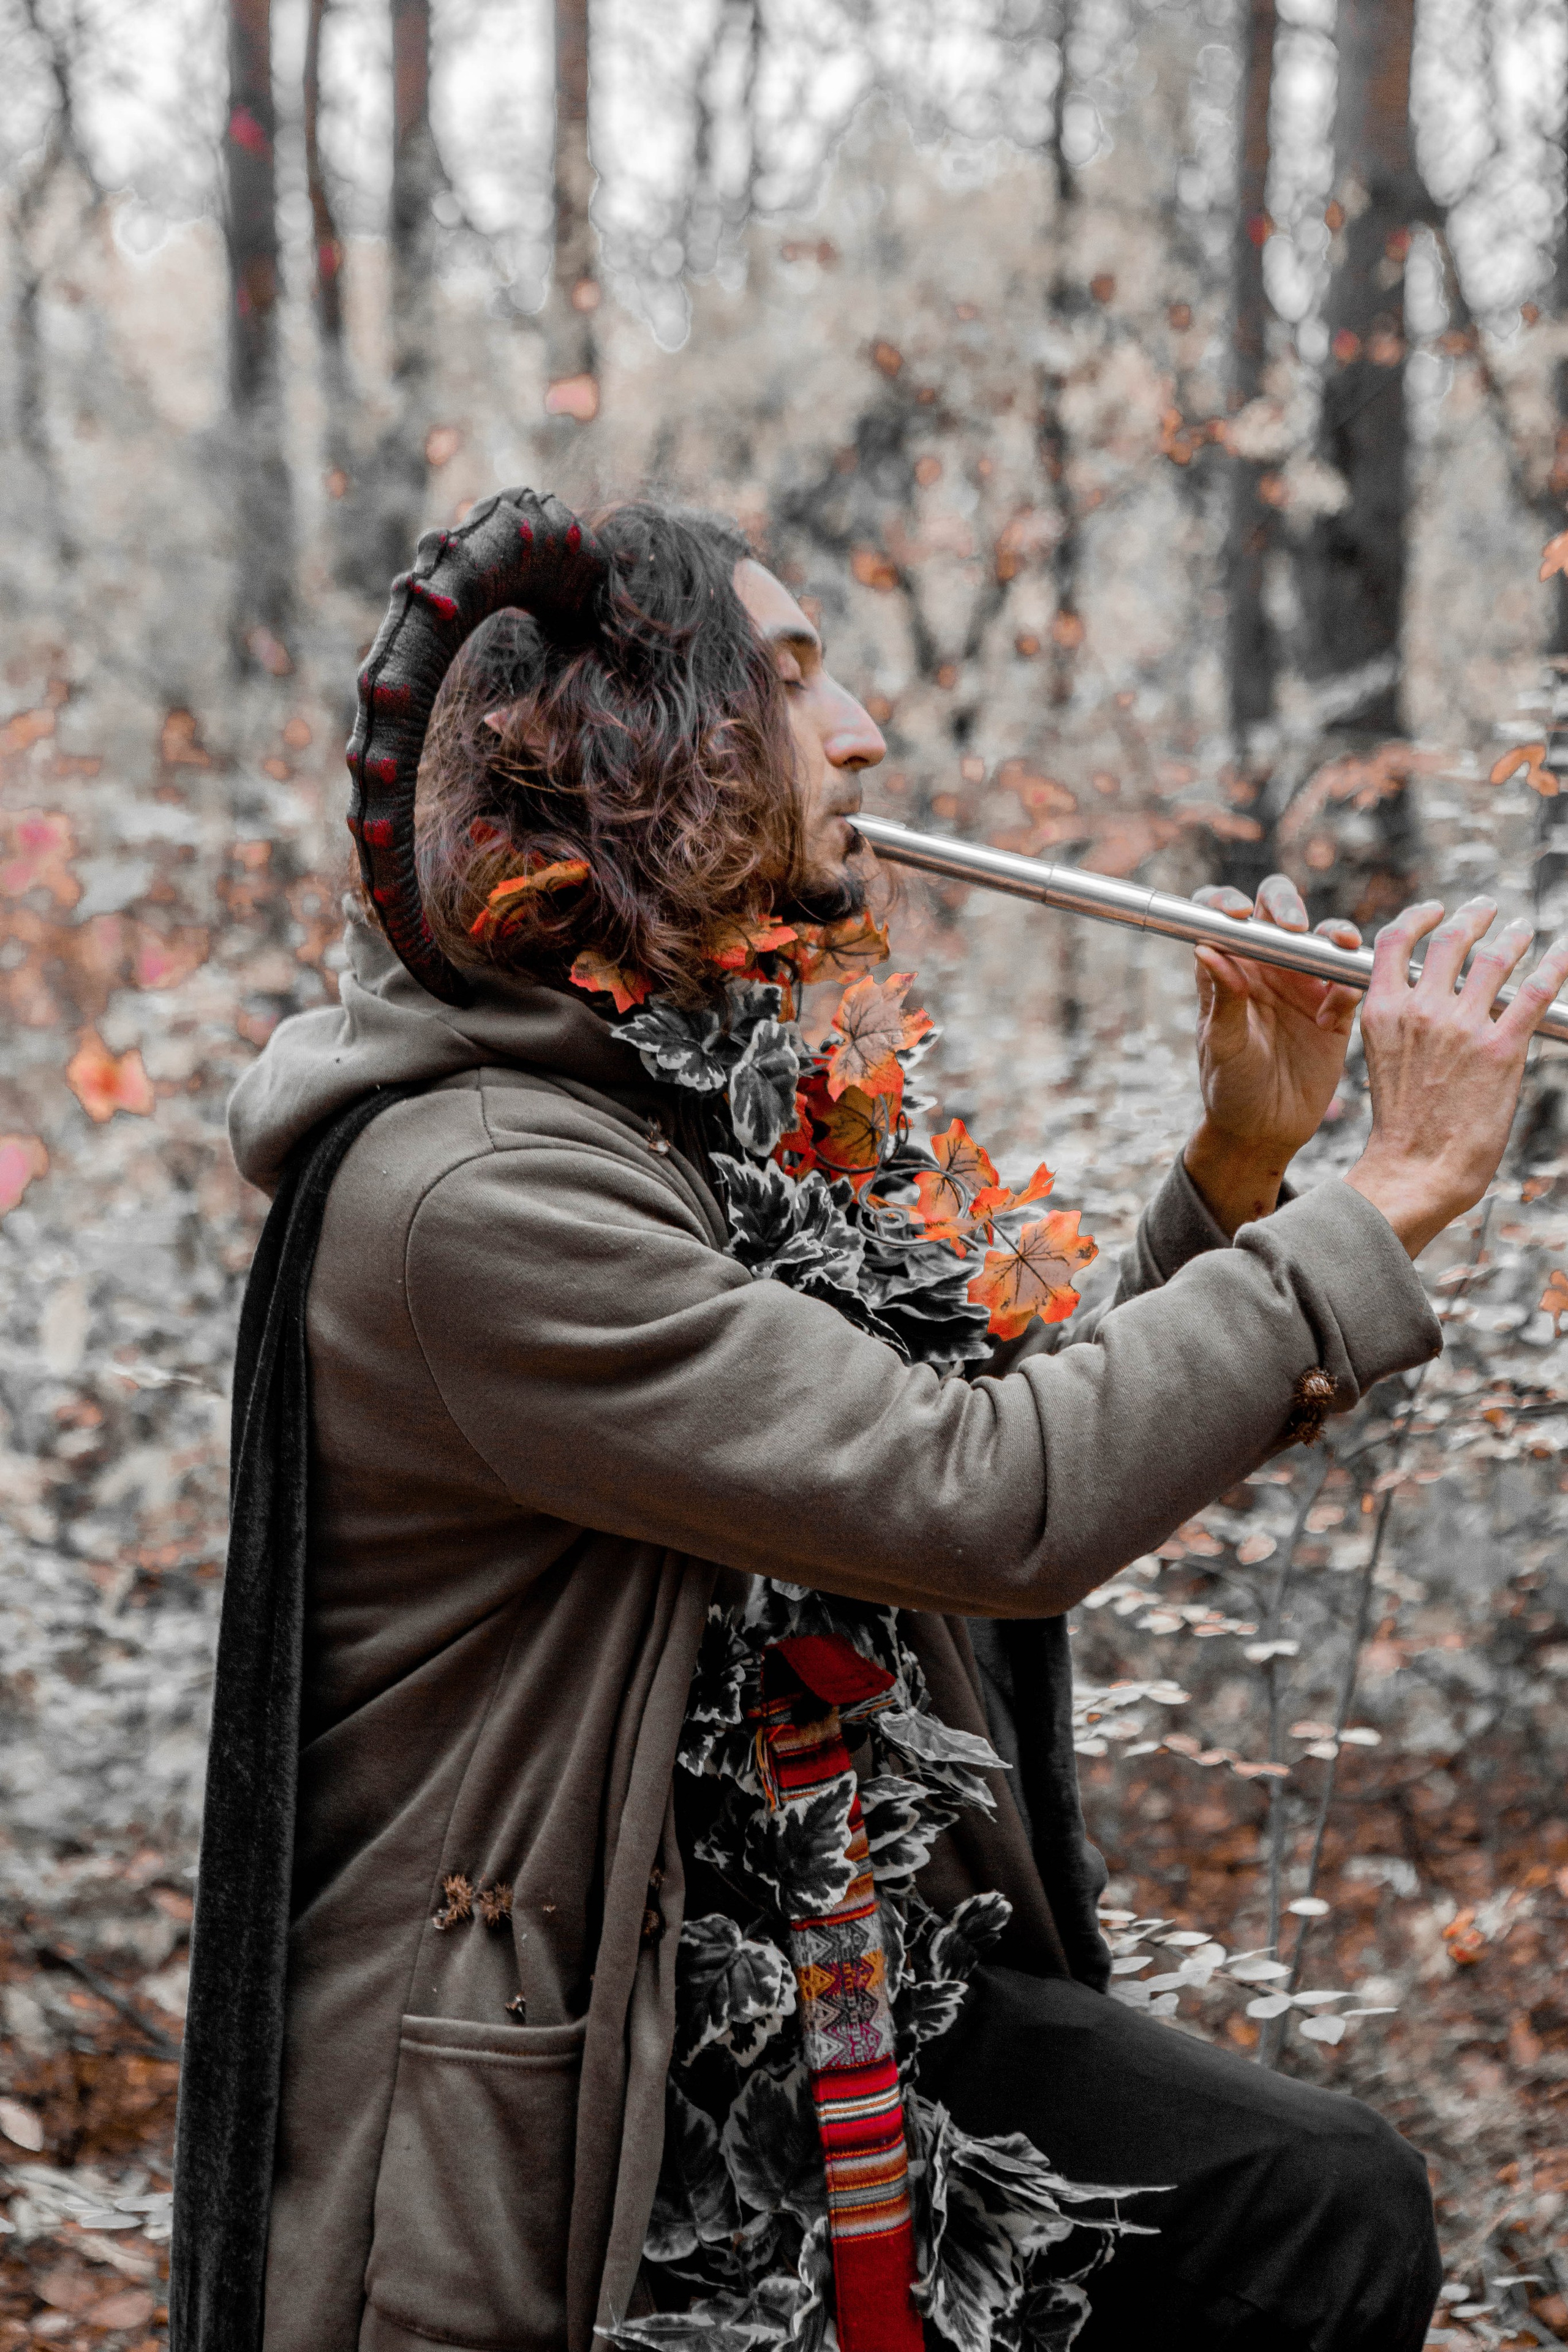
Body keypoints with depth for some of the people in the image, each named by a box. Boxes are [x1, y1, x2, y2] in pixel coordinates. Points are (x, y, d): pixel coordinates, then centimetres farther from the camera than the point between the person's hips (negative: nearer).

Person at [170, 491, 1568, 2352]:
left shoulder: (733, 1097, 7)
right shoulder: (474, 1190, -21)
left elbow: (1039, 1416, 15)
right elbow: (995, 1503, -27)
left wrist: (1237, 1172, 1)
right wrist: (1391, 1198, -20)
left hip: (863, 1973, 7)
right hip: (553, 2102, -7)